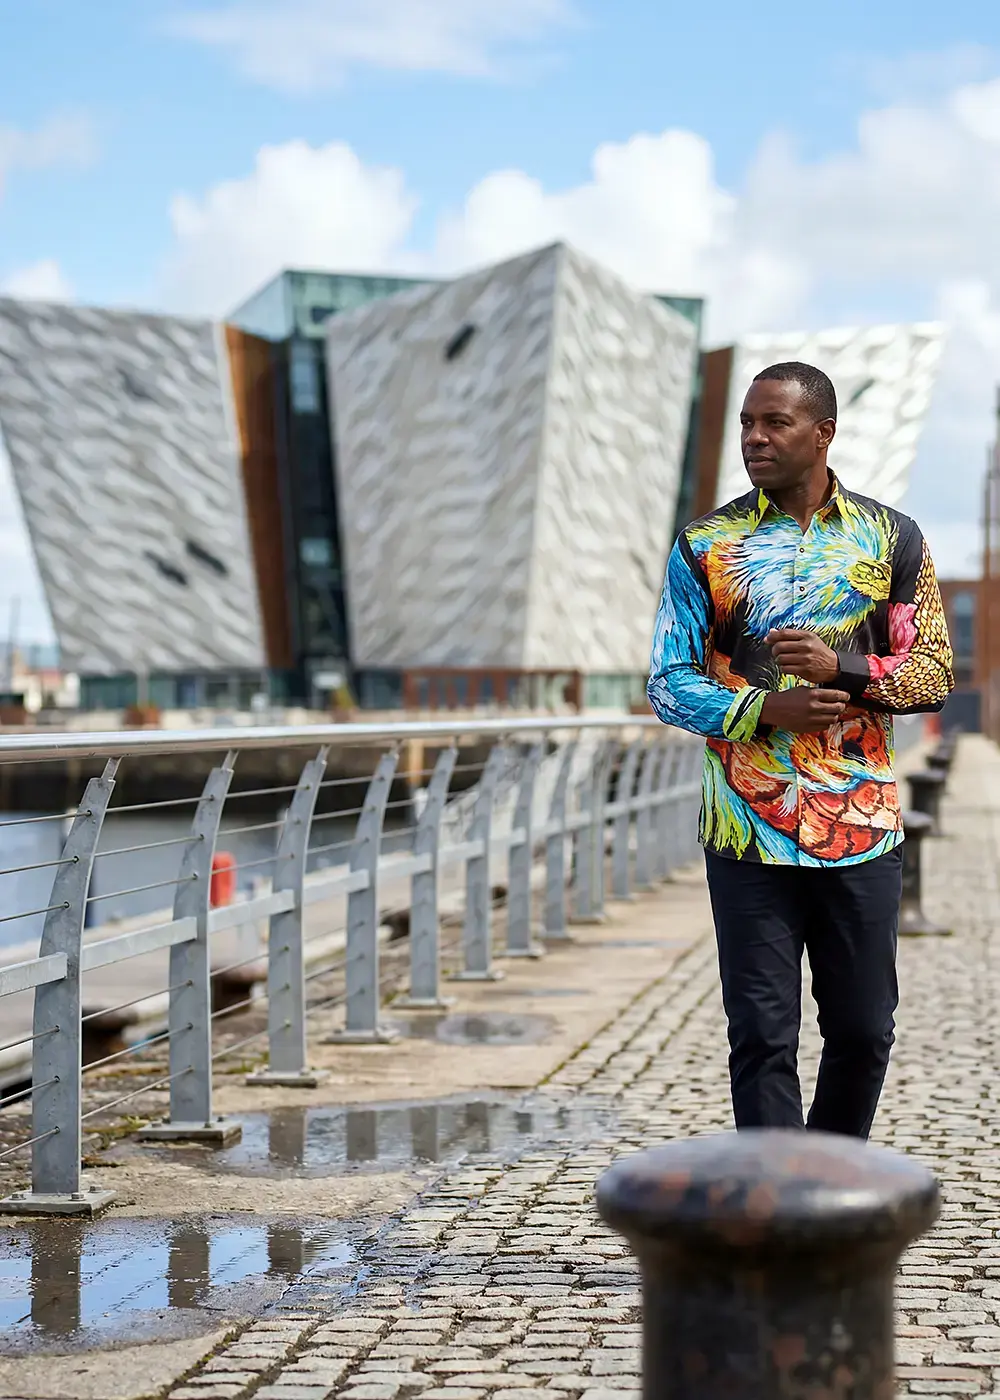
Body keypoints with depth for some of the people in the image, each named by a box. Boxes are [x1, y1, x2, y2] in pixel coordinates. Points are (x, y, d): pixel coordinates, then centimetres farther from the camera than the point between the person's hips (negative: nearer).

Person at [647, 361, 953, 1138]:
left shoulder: (892, 540, 6)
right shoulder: (706, 545, 3)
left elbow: (936, 673, 4)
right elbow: (669, 684, 2)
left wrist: (842, 669, -14)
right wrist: (764, 710, -16)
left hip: (863, 831, 1)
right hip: (749, 836, -1)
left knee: (863, 1030, 9)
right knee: (763, 1035, -2)